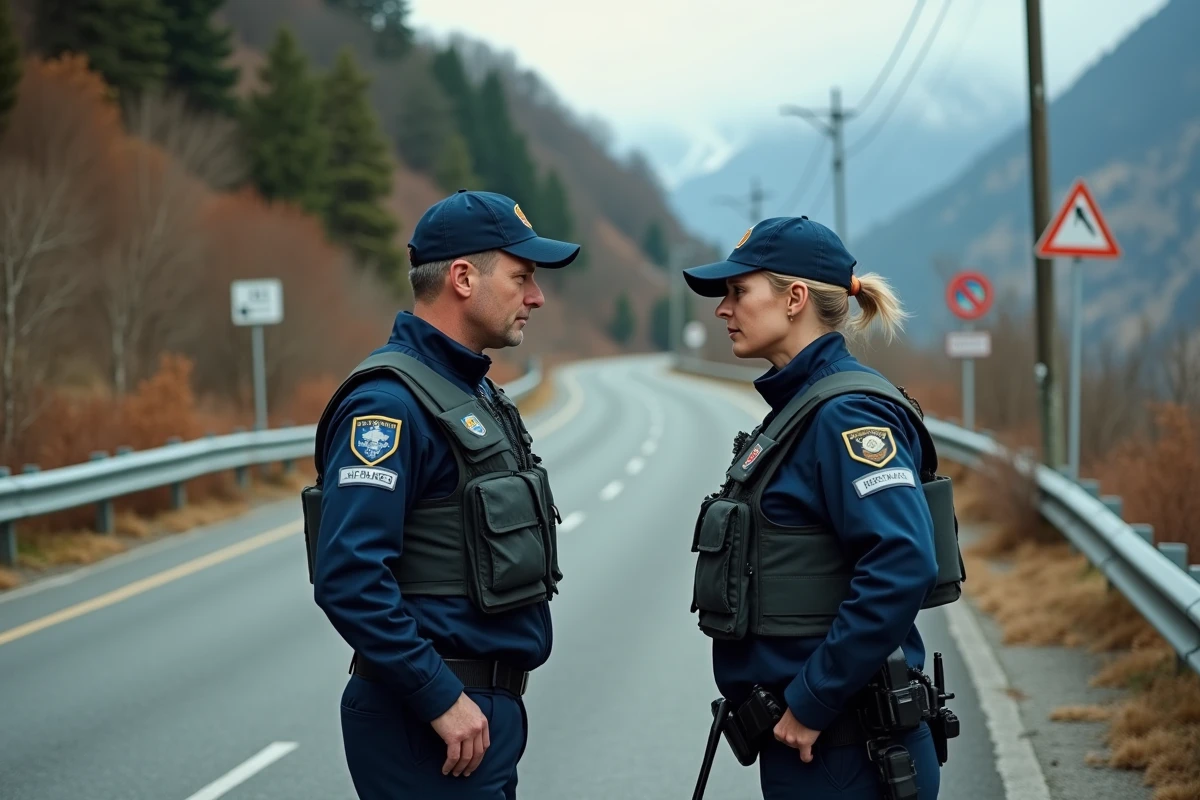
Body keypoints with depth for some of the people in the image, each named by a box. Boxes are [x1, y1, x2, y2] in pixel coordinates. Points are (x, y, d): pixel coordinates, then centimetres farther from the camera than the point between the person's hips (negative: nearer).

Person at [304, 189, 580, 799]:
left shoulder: (476, 391, 14)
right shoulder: (388, 404, -17)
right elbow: (348, 577, -25)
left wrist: (487, 701, 18)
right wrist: (443, 701, -22)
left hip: (490, 705, 9)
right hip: (427, 723, -9)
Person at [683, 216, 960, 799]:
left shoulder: (846, 413, -16)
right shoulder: (797, 406, 14)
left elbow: (901, 568, -26)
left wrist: (811, 705, -22)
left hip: (842, 751, -9)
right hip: (804, 734, 9)